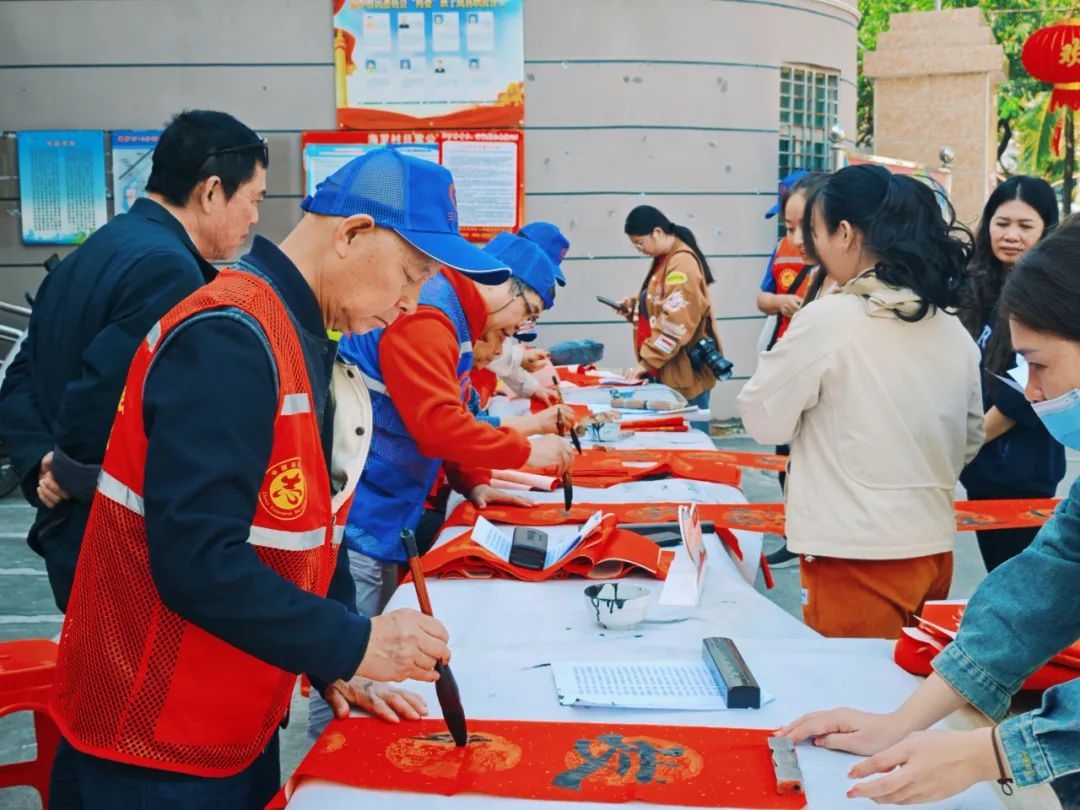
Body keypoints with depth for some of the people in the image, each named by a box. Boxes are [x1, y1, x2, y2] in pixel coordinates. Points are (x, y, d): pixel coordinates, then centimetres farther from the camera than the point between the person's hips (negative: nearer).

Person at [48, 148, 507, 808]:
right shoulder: (231, 338, -23)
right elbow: (196, 561, -30)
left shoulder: (308, 345, 8)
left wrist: (334, 669, 2)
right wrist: (355, 644, -22)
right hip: (161, 741, -9)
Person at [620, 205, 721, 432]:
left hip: (686, 372, -9)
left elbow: (676, 325, -23)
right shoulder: (663, 259, 14)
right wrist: (634, 307, 8)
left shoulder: (682, 264, -17)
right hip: (668, 371, 9)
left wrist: (647, 362, -20)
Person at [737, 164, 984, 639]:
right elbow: (970, 441, 16)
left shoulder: (829, 319, -15)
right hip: (933, 549, 7)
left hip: (855, 557, -6)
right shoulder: (953, 328, 5)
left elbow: (764, 420, -5)